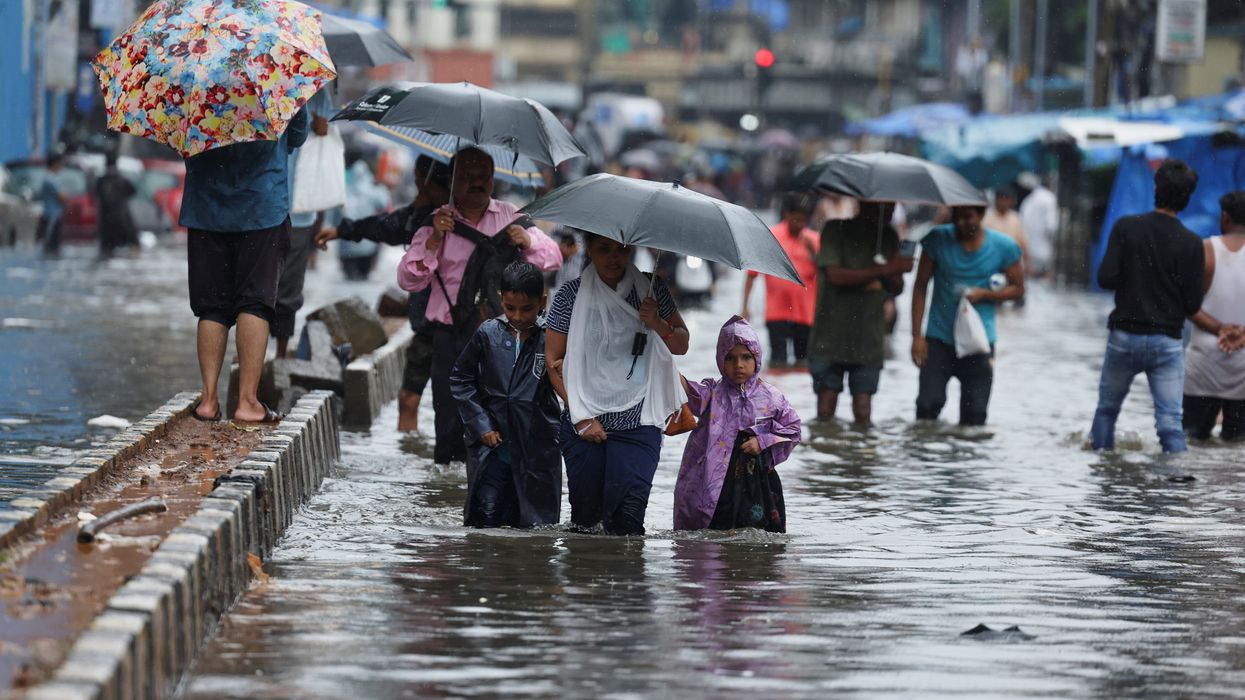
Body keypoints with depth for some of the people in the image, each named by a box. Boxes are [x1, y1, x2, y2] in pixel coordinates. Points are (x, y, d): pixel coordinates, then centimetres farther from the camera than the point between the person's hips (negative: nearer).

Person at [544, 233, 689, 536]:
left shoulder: (650, 288, 5)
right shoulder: (572, 295, 0)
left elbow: (681, 346, 11)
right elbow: (554, 359, 1)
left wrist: (657, 324, -11)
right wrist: (581, 416, -6)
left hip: (638, 423, 0)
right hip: (584, 423, 0)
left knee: (628, 516, -15)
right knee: (585, 512, 2)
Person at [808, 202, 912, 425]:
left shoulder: (889, 237, 11)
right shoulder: (836, 230, -2)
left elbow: (897, 287, 11)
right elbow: (835, 275, -13)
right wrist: (882, 270, -19)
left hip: (868, 341, 3)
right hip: (830, 338, -3)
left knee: (863, 410, -3)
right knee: (826, 409, -4)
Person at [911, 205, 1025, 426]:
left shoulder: (1003, 247, -4)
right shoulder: (938, 239, -4)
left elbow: (1018, 288, 6)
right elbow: (920, 286, -1)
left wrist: (984, 294, -14)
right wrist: (917, 336, -7)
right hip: (939, 339, 0)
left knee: (974, 414, 0)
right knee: (927, 406, -9)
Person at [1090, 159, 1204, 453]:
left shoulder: (1126, 227, -6)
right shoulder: (1191, 243, -5)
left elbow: (1106, 279, -10)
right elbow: (1193, 304, -5)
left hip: (1124, 337, 1)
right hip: (1167, 342, -1)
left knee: (1107, 408, 18)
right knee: (1171, 422, -3)